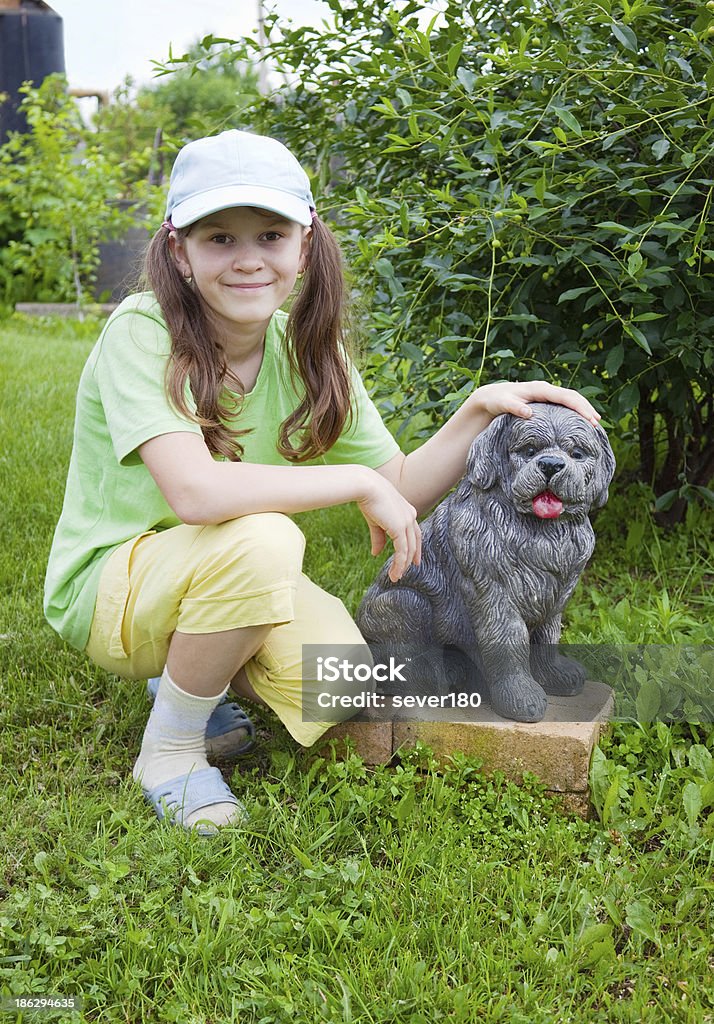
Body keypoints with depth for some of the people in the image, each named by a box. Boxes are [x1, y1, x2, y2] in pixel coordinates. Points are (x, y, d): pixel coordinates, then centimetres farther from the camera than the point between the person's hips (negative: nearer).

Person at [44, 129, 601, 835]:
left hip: (232, 580, 6)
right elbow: (196, 491, -38)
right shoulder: (141, 333, -23)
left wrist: (480, 407, -18)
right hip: (109, 586, -5)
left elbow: (403, 489, -4)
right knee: (260, 539, -35)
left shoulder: (305, 346, -4)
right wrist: (360, 481, -30)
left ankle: (193, 670, 13)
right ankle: (168, 751, -10)